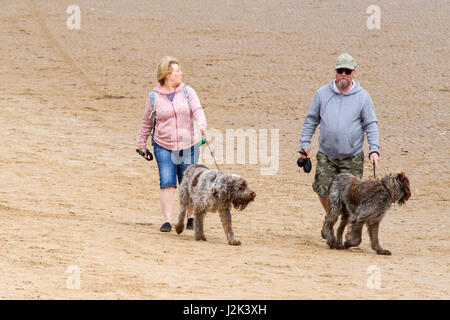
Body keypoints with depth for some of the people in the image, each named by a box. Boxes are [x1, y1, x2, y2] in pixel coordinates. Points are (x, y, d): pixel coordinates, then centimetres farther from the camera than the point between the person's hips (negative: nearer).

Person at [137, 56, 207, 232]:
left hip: (188, 146, 1)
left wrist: (201, 124, -30)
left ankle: (191, 217, 22)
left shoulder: (187, 92, 3)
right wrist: (141, 143, 14)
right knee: (167, 183, -11)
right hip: (163, 148, -1)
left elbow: (197, 110, -10)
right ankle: (167, 221, -10)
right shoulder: (154, 97, 1)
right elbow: (147, 122, 11)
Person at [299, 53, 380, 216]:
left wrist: (374, 150, -8)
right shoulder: (322, 93, 4)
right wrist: (305, 143, 6)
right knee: (323, 191, -1)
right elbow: (311, 120, 12)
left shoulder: (363, 97, 0)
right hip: (326, 156, 2)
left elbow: (371, 125, 2)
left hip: (352, 157, -2)